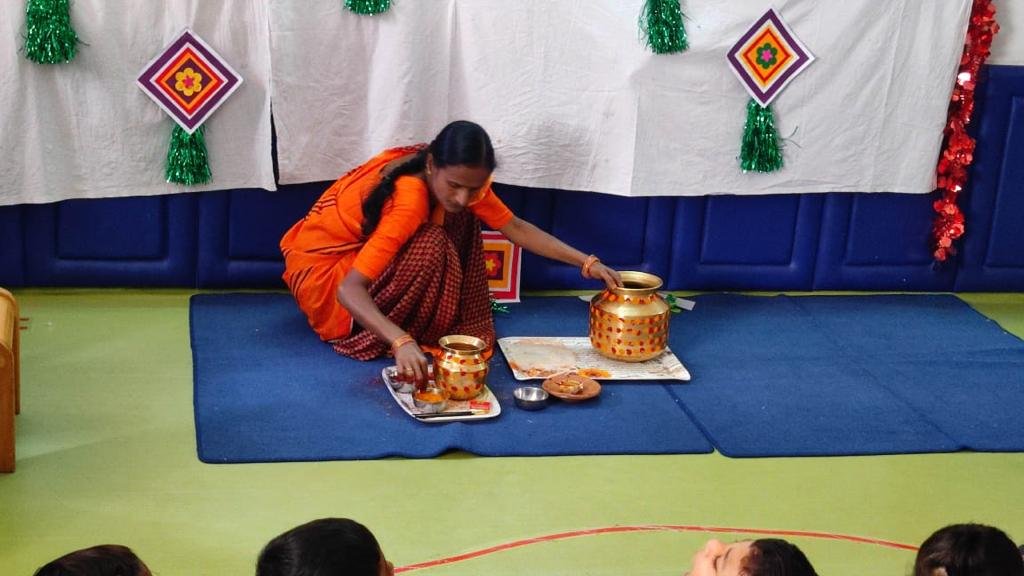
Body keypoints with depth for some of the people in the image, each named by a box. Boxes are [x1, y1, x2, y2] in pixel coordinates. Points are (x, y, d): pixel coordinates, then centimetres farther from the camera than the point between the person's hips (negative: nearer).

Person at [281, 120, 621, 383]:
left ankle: (454, 321, -1)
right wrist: (401, 342, -51)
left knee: (458, 219, -9)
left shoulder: (459, 178, -12)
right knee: (431, 247, -30)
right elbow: (349, 289, -39)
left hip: (364, 249, 8)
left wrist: (587, 263, -10)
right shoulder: (409, 200, -35)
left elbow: (516, 228, -4)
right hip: (321, 267, -8)